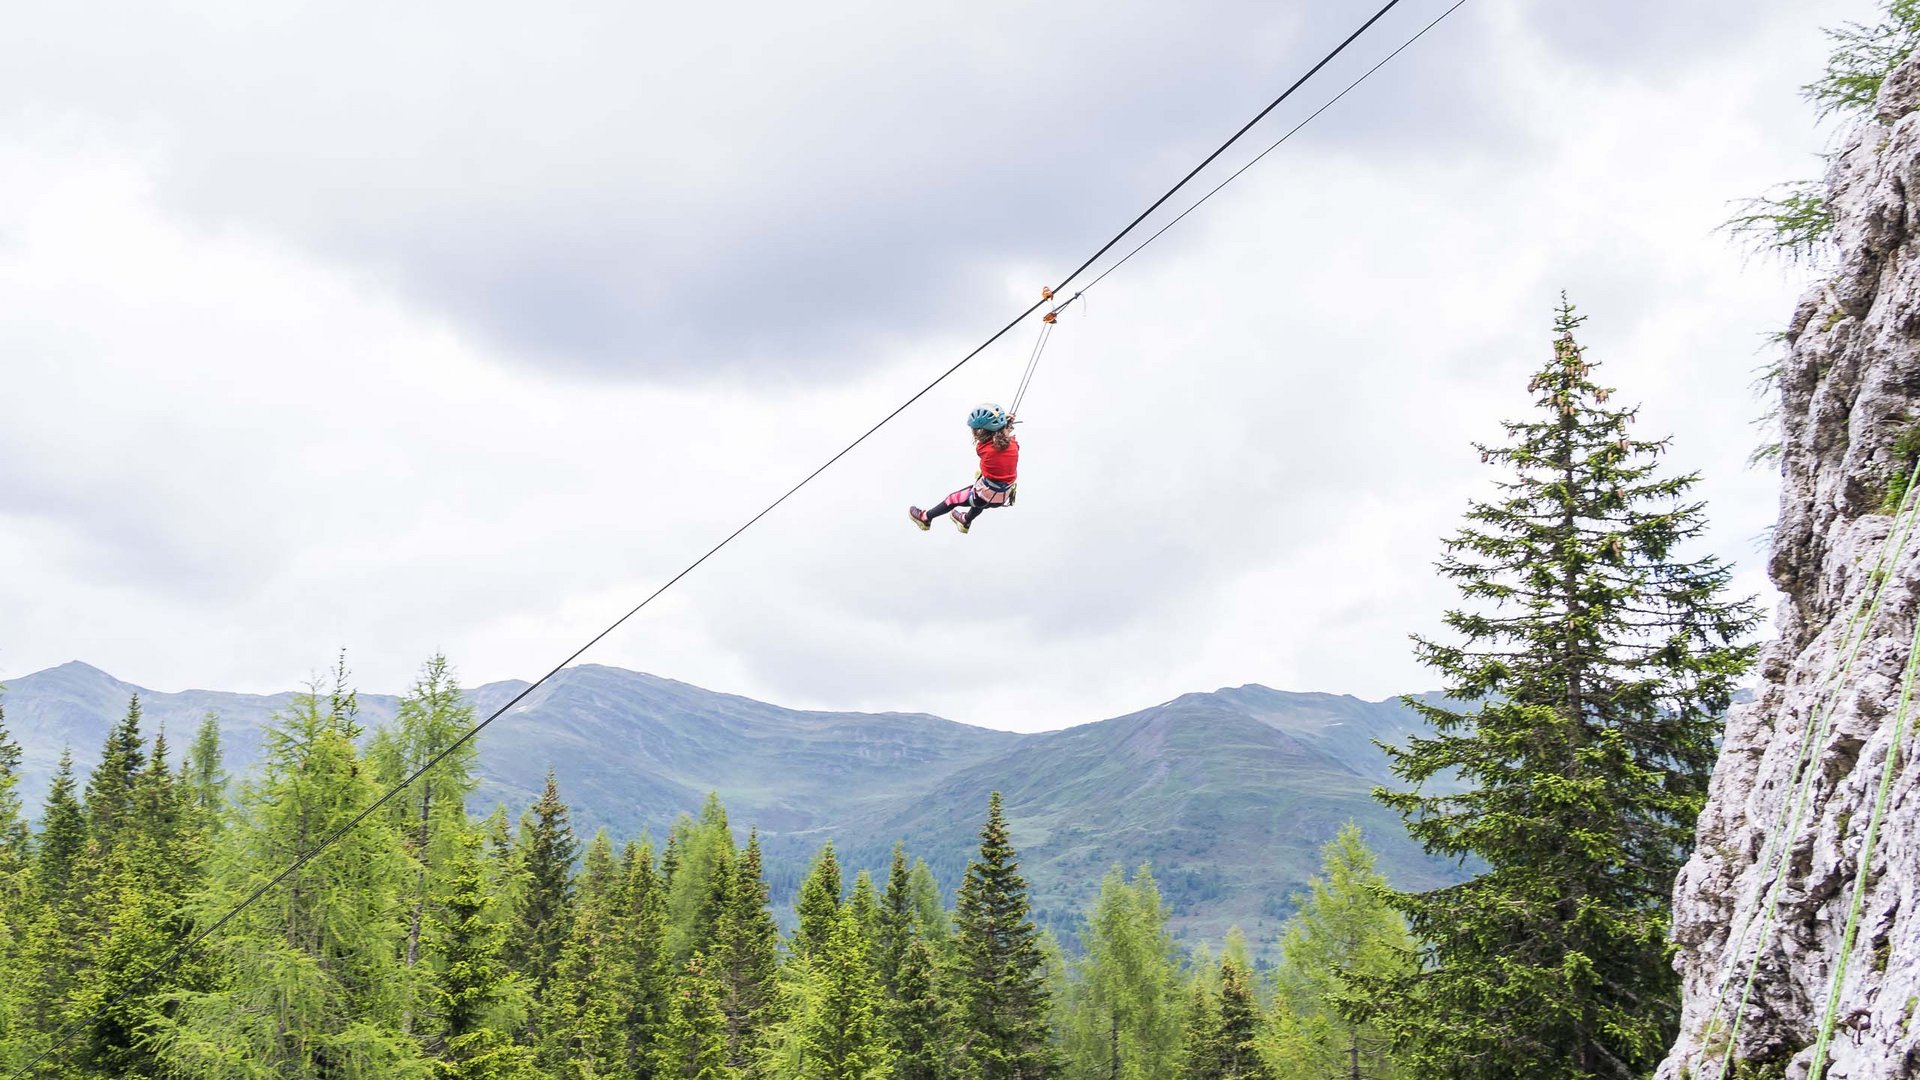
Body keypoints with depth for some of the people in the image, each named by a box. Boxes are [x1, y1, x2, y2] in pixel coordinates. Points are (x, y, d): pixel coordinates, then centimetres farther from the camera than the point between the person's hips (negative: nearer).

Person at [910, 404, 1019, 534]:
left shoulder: (982, 448, -17)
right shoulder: (1013, 444, -10)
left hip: (987, 494, -5)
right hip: (1005, 497, 5)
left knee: (953, 499, 20)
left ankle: (925, 518, 40)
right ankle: (966, 521, 65)